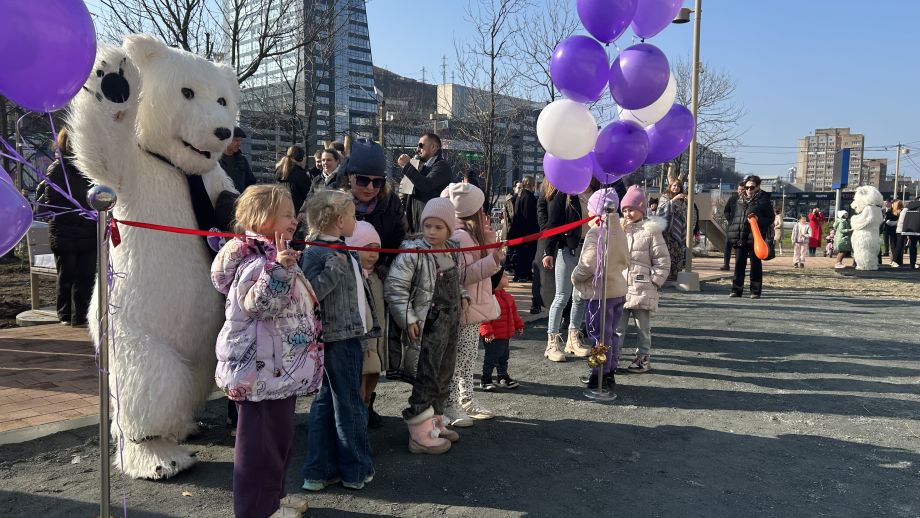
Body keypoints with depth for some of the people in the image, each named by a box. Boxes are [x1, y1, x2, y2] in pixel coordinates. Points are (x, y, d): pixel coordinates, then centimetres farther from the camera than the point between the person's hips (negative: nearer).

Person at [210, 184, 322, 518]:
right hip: (262, 367, -11)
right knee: (262, 436, 2)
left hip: (278, 366, 11)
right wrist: (277, 270, -41)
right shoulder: (258, 261, -19)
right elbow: (256, 304, -33)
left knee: (279, 433, 20)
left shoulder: (274, 256, 15)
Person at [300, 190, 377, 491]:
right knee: (349, 405, 2)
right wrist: (336, 266, -27)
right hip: (338, 338, -10)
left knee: (327, 402, 13)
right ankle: (356, 470, 16)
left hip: (349, 334, 10)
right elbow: (311, 292, -26)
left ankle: (320, 470, 23)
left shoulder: (342, 251, 14)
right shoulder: (317, 252, -15)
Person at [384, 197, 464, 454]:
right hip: (427, 326, -8)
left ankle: (435, 422, 32)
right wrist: (408, 319, -20)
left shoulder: (453, 251, 9)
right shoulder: (413, 252, -15)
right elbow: (394, 287, -17)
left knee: (444, 375, 17)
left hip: (451, 323, 8)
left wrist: (462, 297, 10)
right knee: (426, 378, -4)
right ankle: (421, 435, 6)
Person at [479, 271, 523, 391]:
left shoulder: (506, 296, 9)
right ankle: (485, 380, 14)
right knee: (491, 358, 1)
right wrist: (487, 332, -25)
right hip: (493, 337, -9)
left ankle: (503, 377, 33)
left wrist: (518, 324, 21)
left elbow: (513, 312, 21)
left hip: (506, 335, 9)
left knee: (504, 357, 19)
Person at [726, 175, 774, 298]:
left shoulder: (764, 201, -1)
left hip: (755, 238, -4)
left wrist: (759, 219, -20)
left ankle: (755, 291, 9)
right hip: (739, 238, 5)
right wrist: (732, 232, 15)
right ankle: (736, 290, 9)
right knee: (739, 264, 5)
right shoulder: (740, 201, 15)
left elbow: (770, 219, -2)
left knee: (756, 264, 3)